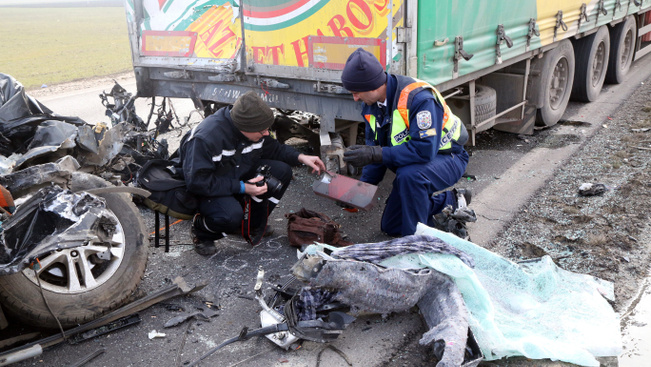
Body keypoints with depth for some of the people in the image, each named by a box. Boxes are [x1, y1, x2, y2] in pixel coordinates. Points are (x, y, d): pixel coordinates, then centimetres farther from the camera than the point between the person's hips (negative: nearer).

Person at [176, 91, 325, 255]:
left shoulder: (254, 131, -9)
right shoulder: (206, 138, -32)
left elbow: (273, 148, 11)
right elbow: (197, 182, -31)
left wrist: (300, 158, -6)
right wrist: (242, 188, -32)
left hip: (238, 176, 7)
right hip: (209, 190, -7)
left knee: (282, 171, -12)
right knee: (231, 215, -38)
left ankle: (252, 225, 4)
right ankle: (201, 232, 0)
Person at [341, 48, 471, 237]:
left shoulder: (419, 98, -32)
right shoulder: (371, 104, -6)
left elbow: (424, 150, -40)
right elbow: (375, 147, 4)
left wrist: (376, 154, -40)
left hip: (447, 158, -8)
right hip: (412, 163, 8)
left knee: (409, 175, -41)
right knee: (391, 228, 11)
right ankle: (451, 200, 25)